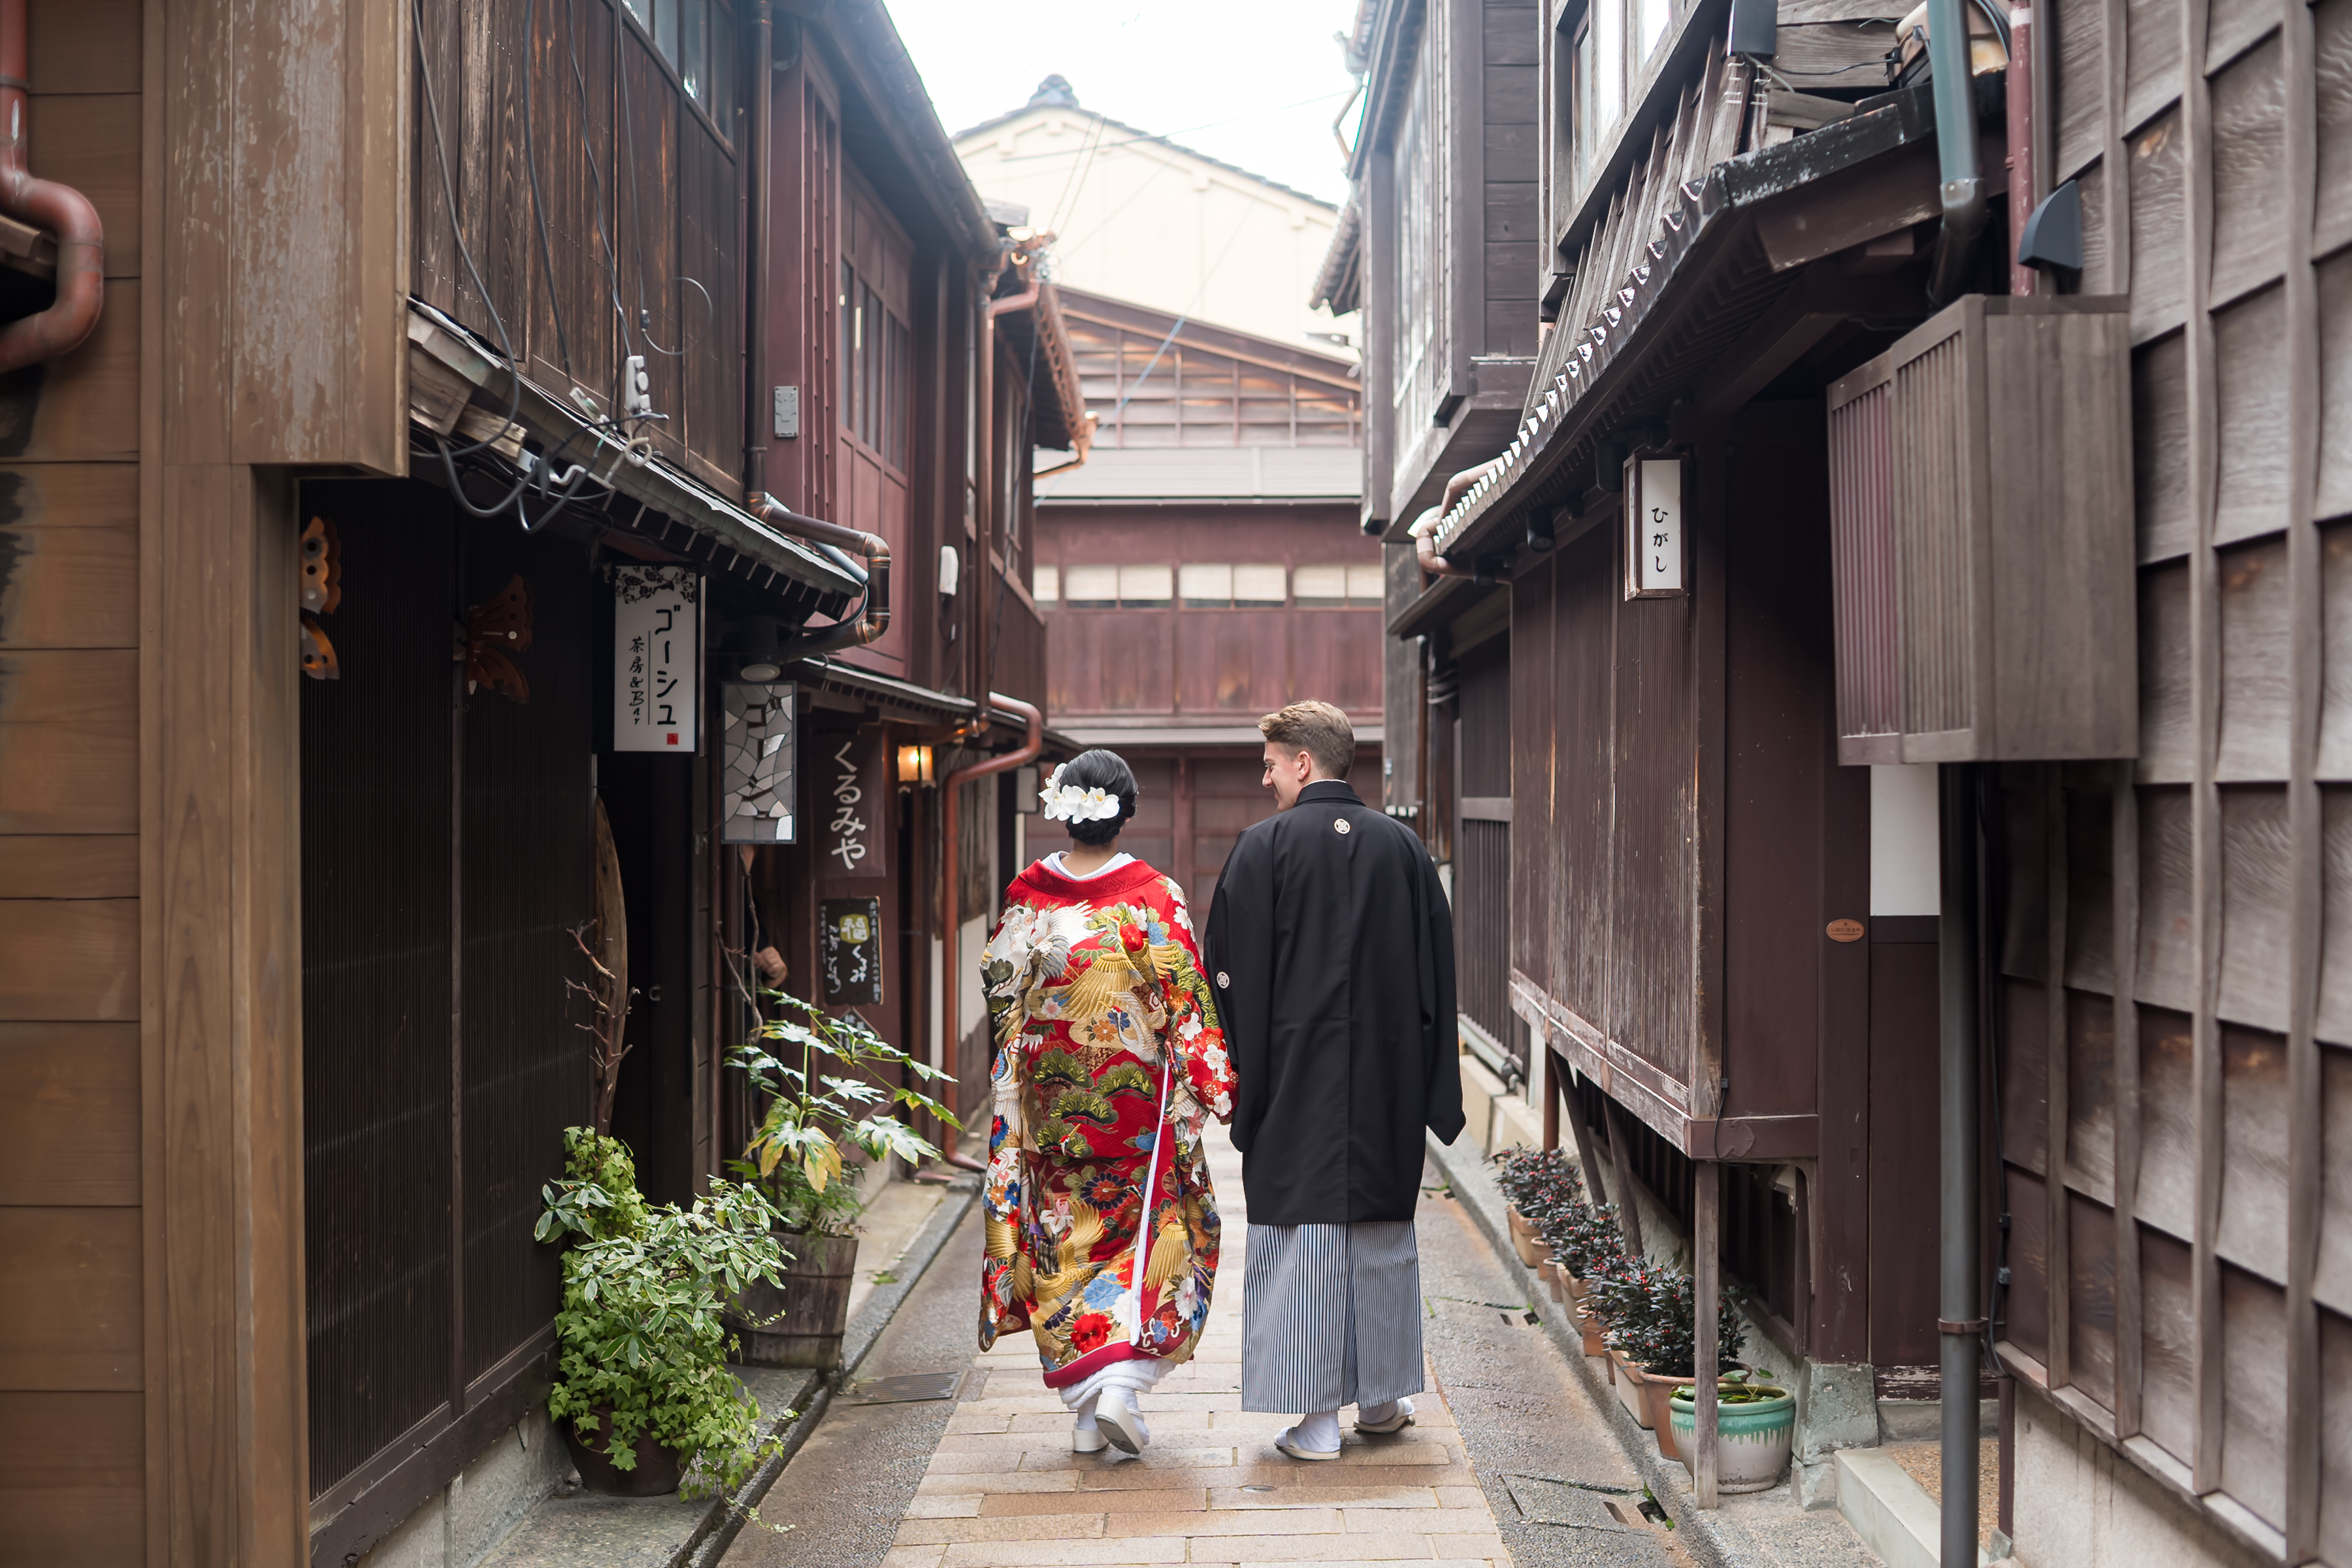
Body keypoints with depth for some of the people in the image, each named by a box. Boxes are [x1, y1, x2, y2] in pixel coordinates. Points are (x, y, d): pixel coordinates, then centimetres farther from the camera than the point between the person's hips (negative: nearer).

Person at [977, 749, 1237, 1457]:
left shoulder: (1028, 895, -4)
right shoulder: (1154, 897, -11)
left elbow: (997, 985, 6)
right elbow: (1187, 1002, -10)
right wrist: (1215, 1086, -4)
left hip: (1048, 1102, 2)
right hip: (1134, 1098, -2)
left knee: (1062, 1239, 11)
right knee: (1147, 1231, 11)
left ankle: (1083, 1408, 13)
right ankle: (1121, 1384, -4)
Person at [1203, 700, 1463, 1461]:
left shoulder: (1264, 847, -8)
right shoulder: (1403, 847, 5)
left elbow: (1236, 976, -8)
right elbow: (1437, 969, 8)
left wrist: (1239, 1079, 0)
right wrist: (1424, 1082, 13)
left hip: (1296, 1080, -4)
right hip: (1387, 1081, 4)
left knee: (1302, 1233, 1)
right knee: (1383, 1231, 15)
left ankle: (1317, 1417, 2)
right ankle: (1382, 1396, 24)